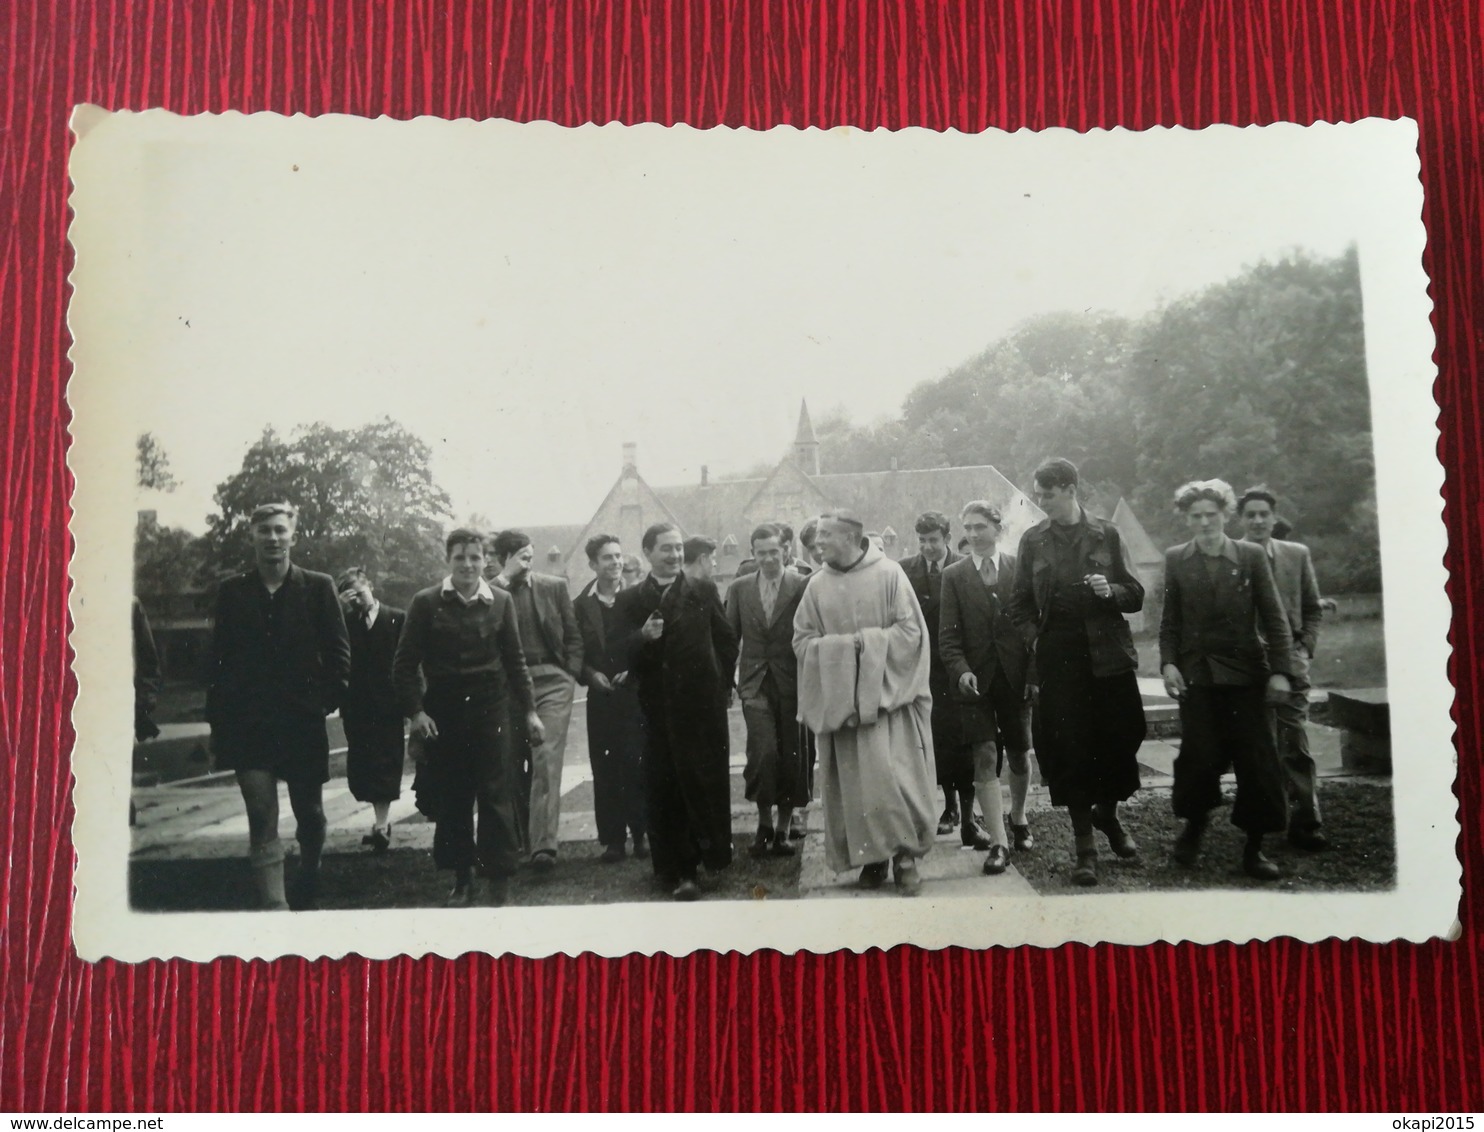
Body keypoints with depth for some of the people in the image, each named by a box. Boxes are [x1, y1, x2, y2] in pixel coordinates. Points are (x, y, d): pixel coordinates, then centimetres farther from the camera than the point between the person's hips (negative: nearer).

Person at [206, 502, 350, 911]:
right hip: (249, 724, 0)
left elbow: (338, 651, 2)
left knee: (310, 816, 14)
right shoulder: (232, 591, 5)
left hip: (304, 720, 0)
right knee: (262, 824, -5)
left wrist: (328, 701, -7)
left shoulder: (318, 587, 1)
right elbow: (218, 660, 4)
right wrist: (218, 722, 0)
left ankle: (307, 894, 35)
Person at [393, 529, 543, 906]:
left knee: (496, 795, -2)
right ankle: (462, 879, 19)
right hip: (443, 712, 0)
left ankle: (499, 879, 7)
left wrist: (530, 709, 6)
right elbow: (405, 663, 1)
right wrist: (415, 711, -7)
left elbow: (515, 659, 9)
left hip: (490, 709, 0)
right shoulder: (426, 603, -1)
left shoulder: (500, 601, 3)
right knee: (451, 798, 6)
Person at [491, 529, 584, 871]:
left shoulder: (554, 587, 8)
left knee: (546, 761, -12)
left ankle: (544, 844, -18)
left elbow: (573, 635, 12)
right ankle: (525, 839, 20)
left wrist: (570, 675, 0)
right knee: (514, 766, 6)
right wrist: (502, 584, -12)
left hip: (551, 681, -1)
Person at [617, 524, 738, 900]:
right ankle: (676, 871, 9)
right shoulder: (630, 599, 4)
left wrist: (722, 684, 6)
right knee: (664, 790, 1)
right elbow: (624, 656, -1)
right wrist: (642, 637, -20)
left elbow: (726, 639, 8)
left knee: (710, 781, 5)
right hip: (659, 709, 0)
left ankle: (714, 852, 23)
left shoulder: (703, 589, 3)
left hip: (704, 703, 0)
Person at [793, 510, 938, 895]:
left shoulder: (888, 574, -4)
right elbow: (803, 640, 5)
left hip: (888, 694, -3)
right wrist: (843, 645, -10)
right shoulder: (817, 585, 4)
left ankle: (905, 856, 4)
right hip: (842, 700, 3)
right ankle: (871, 857, 13)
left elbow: (911, 630, -5)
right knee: (854, 782, 3)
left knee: (893, 775, -8)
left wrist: (868, 641, -12)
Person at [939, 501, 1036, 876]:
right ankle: (997, 843, -4)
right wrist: (961, 671, -16)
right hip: (975, 678, -1)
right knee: (985, 757, -8)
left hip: (1014, 675, 1)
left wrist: (1035, 670, -6)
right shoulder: (954, 575, 3)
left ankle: (1018, 818, 38)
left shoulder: (1019, 568, 3)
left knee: (1019, 755, 13)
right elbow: (949, 634, -1)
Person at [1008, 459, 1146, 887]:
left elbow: (1135, 595, 7)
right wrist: (1036, 638, -4)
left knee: (1120, 739, 4)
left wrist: (1111, 591, -13)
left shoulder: (1106, 535, 4)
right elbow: (1020, 605, 11)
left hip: (1107, 654, 0)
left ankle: (1107, 812, 34)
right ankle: (1085, 847, 10)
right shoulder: (1033, 540, 5)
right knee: (1069, 750, -1)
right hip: (1057, 656, 0)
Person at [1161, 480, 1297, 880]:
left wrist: (1280, 670, -5)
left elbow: (1274, 617, 1)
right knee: (1200, 756, -4)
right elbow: (1170, 621, 7)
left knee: (1257, 759, 1)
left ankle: (1253, 847, 14)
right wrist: (1168, 663, -6)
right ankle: (1194, 824, 24)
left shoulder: (1252, 556, 2)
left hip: (1246, 672, 0)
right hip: (1197, 674, 0)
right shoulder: (1176, 560, 5)